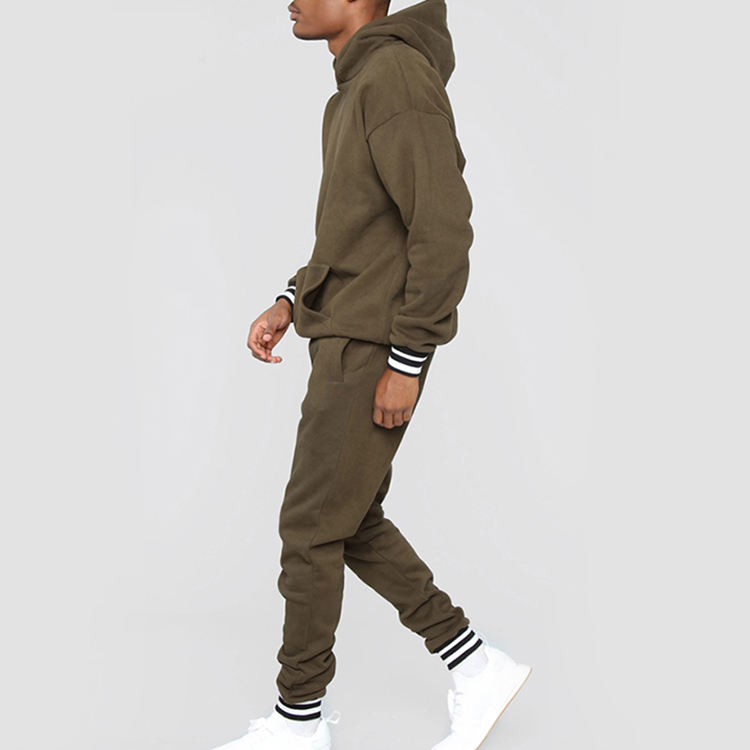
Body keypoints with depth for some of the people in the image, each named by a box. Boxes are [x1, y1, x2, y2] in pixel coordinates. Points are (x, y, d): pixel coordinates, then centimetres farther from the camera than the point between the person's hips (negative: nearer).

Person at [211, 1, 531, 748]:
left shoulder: (399, 75, -16)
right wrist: (289, 303, 16)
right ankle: (477, 667, 20)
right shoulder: (362, 87, 16)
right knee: (352, 525, 12)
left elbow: (444, 227, -22)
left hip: (375, 350, -10)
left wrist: (405, 362, -20)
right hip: (347, 337, 10)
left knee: (310, 528, -1)